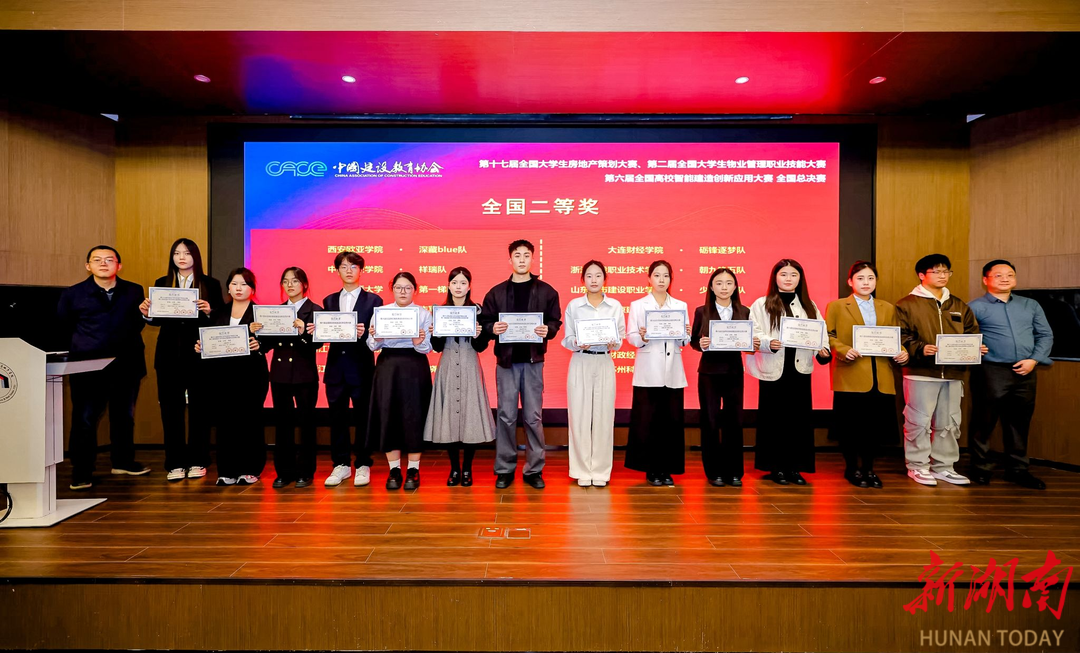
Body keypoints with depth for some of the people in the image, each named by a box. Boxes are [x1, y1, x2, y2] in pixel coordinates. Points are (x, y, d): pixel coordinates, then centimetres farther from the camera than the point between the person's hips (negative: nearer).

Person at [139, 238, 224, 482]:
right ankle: (175, 463, 14)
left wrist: (209, 312, -21)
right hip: (169, 355, 3)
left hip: (199, 354, -2)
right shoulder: (162, 284, 11)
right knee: (171, 408, 5)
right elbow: (157, 319, 11)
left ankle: (197, 461, 14)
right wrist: (146, 313, -9)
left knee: (199, 407, 3)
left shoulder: (210, 284, 3)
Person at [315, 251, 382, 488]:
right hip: (335, 366, 4)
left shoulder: (373, 300, 2)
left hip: (361, 366, -3)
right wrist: (315, 330, -10)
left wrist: (364, 333, -24)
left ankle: (363, 466, 15)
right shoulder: (329, 301, 14)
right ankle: (341, 465, 21)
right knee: (337, 417, 9)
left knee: (362, 417, 4)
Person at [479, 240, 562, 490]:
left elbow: (555, 322, 3)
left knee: (533, 417, 5)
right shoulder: (496, 292, 8)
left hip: (533, 361, 0)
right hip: (506, 360, 1)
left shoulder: (546, 291, 6)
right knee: (506, 416, 4)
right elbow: (485, 321, 6)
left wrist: (548, 330, -17)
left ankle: (534, 470, 17)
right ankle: (504, 469, 16)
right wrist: (493, 329, -16)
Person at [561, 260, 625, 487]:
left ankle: (600, 470, 14)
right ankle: (582, 470, 12)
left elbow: (621, 336, 6)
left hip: (605, 363, 1)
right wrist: (577, 343, -16)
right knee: (580, 415, 0)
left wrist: (613, 343, -15)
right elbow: (567, 339, 4)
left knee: (603, 415, 1)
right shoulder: (573, 305, 4)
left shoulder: (615, 305, 5)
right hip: (580, 363, 0)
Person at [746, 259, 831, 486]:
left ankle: (794, 467, 17)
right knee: (774, 419, 3)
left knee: (799, 419, 5)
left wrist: (823, 350, -12)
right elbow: (753, 334, -6)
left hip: (800, 369, 3)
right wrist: (769, 343, -24)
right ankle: (776, 467, 14)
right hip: (773, 370, -3)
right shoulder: (761, 304, 2)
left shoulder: (809, 306, 14)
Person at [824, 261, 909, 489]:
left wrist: (902, 352, -1)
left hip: (881, 378, 4)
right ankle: (852, 468, 19)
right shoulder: (836, 306, 5)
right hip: (851, 377, -4)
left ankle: (868, 468, 24)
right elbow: (828, 336, -2)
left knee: (876, 425, 6)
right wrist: (845, 351, -18)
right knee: (851, 426, 2)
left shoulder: (888, 308, 18)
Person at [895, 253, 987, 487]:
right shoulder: (907, 305, -2)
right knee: (919, 422, -1)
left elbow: (972, 334, 17)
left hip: (953, 373, 6)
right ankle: (917, 466, 10)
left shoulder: (959, 306, 16)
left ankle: (943, 467, 23)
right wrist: (920, 348, -22)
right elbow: (901, 337, -8)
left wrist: (977, 347, -3)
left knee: (949, 423, 12)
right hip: (920, 373, -6)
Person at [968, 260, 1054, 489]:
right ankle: (982, 468, 12)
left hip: (1025, 373, 5)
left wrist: (1034, 359, -1)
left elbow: (1045, 335, 13)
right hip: (991, 372, -5)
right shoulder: (976, 306, 0)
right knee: (984, 421, 1)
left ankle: (1018, 469, 24)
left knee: (1019, 422, 12)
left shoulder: (1031, 305, 16)